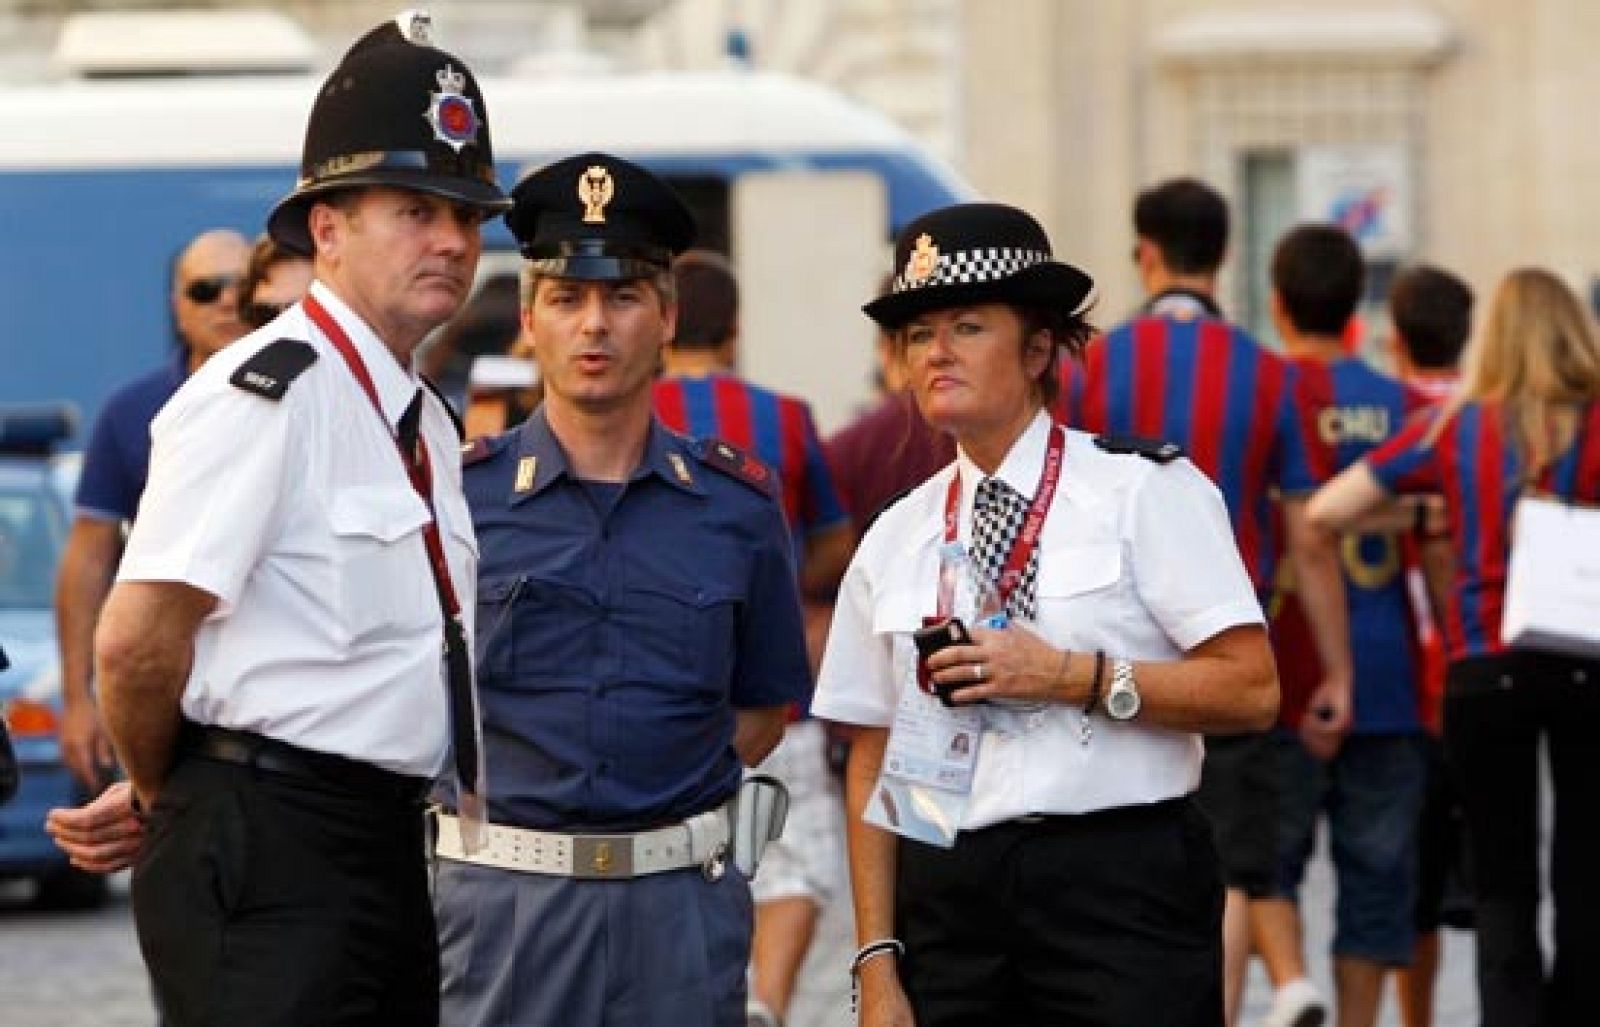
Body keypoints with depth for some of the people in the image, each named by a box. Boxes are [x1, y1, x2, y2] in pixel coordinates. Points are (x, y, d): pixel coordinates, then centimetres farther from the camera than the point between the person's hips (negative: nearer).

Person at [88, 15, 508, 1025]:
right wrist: (164, 792, -2)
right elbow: (137, 639, -18)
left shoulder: (425, 422, 16)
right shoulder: (264, 395, -13)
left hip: (392, 852, 9)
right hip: (267, 864, -9)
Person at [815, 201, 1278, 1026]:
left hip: (1119, 892, -4)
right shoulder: (896, 539, 13)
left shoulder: (1144, 492, 2)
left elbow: (1251, 690, -6)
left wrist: (1070, 677, -14)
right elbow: (870, 767, 11)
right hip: (945, 892, 4)